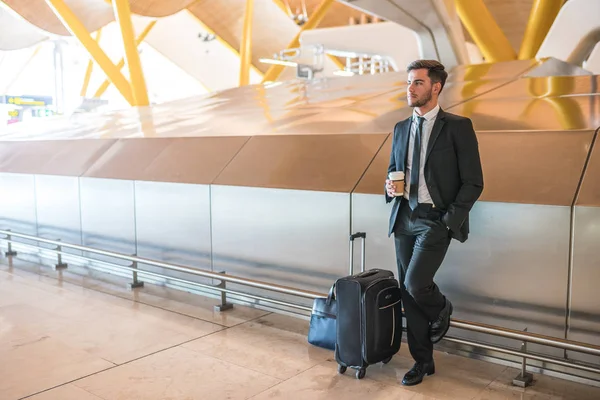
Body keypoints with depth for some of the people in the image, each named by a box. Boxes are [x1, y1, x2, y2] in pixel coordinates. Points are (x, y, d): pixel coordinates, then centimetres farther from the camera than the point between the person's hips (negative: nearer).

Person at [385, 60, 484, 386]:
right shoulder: (401, 128, 11)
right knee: (408, 294, 8)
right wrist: (390, 187, -2)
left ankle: (442, 310, 18)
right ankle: (423, 361, 25)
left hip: (436, 220, -5)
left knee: (415, 284, -19)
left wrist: (449, 221, -14)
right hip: (404, 219, 6)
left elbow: (473, 182, -7)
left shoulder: (457, 126, -6)